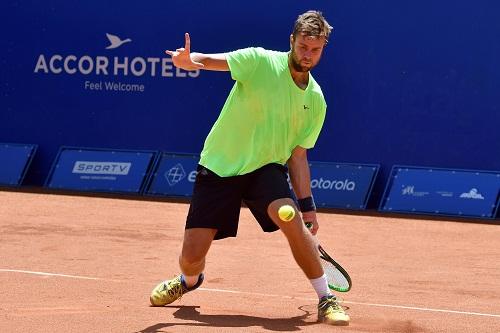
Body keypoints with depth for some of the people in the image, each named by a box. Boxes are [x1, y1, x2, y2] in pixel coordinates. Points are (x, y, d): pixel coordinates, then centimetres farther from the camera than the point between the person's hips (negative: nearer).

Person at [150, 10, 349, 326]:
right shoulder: (261, 61, -11)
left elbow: (297, 155, 7)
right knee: (192, 257, -4)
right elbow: (210, 60, -24)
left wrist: (307, 204, 4)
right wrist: (188, 60, -47)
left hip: (265, 168, 2)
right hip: (219, 166, -2)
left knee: (291, 219, -30)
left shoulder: (315, 101, 1)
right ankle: (190, 280, 37)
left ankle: (327, 300, -15)